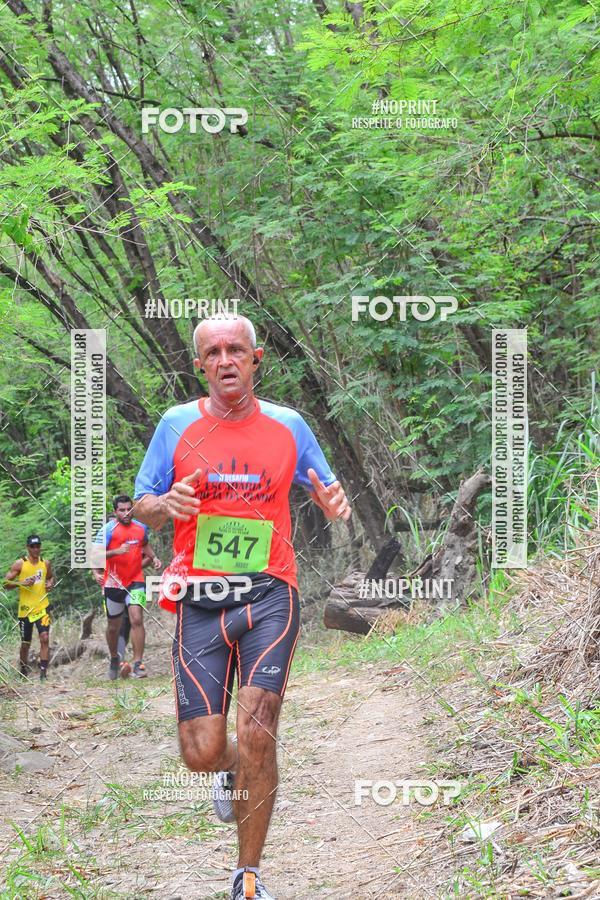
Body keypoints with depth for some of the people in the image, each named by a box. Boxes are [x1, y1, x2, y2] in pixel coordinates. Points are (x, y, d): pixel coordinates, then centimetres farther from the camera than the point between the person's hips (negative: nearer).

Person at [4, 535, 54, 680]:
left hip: (42, 607, 2)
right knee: (25, 643, 9)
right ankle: (23, 669, 31)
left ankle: (43, 672, -15)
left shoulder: (46, 563, 6)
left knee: (45, 638, -15)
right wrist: (22, 583, -20)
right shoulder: (20, 564, -5)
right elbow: (6, 583, -5)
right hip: (25, 608, -2)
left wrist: (50, 583, 2)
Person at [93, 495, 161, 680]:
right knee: (113, 626, 11)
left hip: (135, 581, 1)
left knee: (137, 619, -16)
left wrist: (153, 557, 9)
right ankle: (114, 659, 36)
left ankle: (138, 664, -15)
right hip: (113, 583, -1)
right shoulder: (108, 529, -10)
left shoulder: (141, 527, 4)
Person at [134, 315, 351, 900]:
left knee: (256, 731, -17)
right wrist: (168, 504, -14)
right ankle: (233, 770, 36)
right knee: (201, 753, -5)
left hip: (269, 594, 0)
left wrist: (332, 502, -7)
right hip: (199, 600, 1)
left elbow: (325, 490, 18)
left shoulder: (288, 426, 6)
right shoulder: (177, 425, 4)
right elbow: (141, 507, 9)